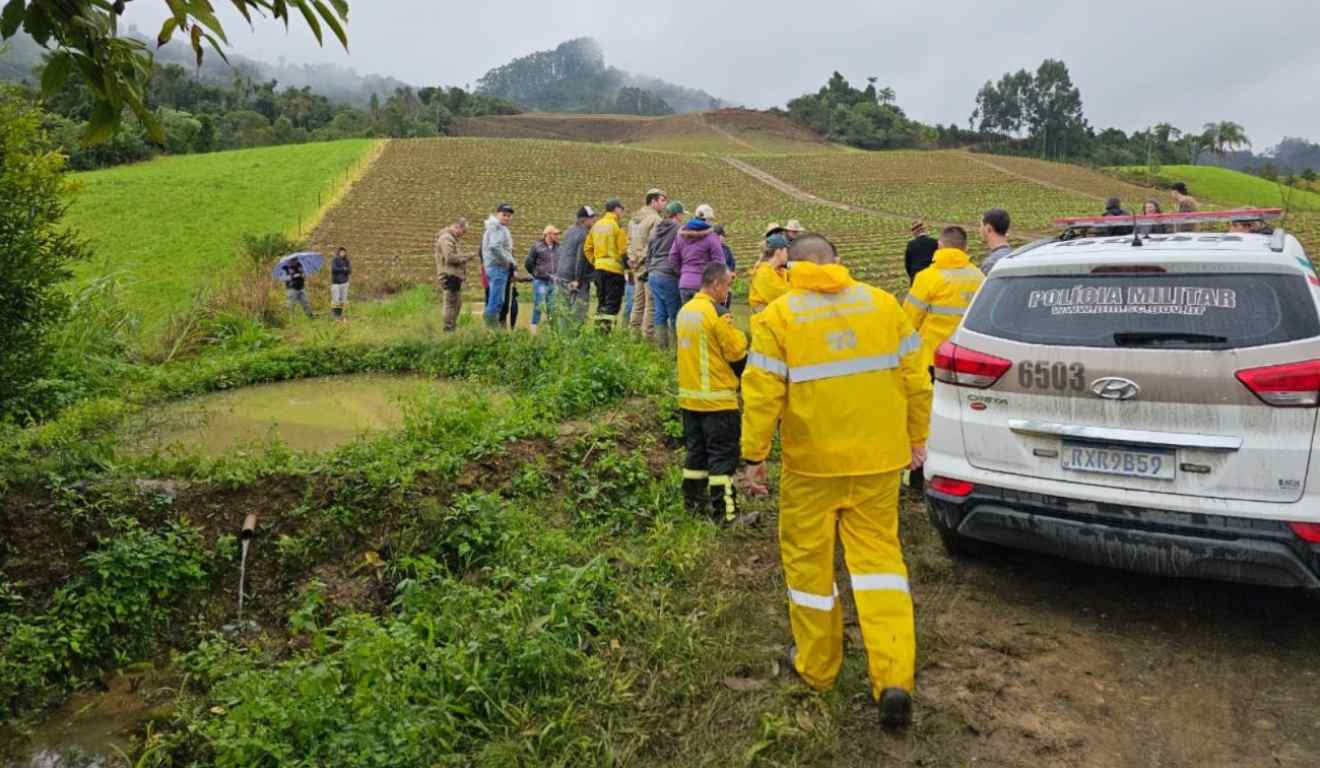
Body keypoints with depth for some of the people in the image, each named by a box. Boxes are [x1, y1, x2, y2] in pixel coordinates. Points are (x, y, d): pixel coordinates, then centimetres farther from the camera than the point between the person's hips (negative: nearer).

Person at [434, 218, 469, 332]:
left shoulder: (452, 238, 22)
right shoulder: (446, 238, -12)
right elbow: (450, 257, -22)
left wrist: (463, 258, 11)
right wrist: (464, 258, -12)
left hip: (454, 276, 11)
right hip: (450, 276, -11)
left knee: (457, 303, 16)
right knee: (451, 303, -8)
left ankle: (453, 326, 23)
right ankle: (448, 329, -6)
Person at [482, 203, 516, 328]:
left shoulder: (501, 228, 21)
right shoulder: (498, 228, -11)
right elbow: (495, 247, -26)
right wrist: (506, 261, -15)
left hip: (499, 267, 10)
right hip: (498, 267, -10)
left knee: (498, 300, 13)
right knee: (497, 300, -10)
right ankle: (492, 327, -9)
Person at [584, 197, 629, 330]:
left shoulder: (596, 225, 11)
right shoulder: (617, 226, -10)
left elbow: (587, 248, 10)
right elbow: (623, 250, -14)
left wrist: (594, 262, 15)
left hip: (599, 267, 7)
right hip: (614, 268, -7)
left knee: (601, 301, 15)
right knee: (613, 302, -2)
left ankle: (598, 327, 17)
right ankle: (605, 328, -8)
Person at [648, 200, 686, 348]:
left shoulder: (656, 229, 16)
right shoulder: (679, 229, -6)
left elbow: (648, 253, 21)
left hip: (653, 275, 7)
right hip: (669, 276, -7)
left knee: (659, 314, 7)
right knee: (675, 315, -2)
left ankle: (662, 346, 9)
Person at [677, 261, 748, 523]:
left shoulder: (685, 310, 8)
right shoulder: (718, 313, -17)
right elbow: (738, 353, -12)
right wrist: (746, 376, 6)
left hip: (689, 396, 8)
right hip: (717, 398, -8)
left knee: (696, 450, 17)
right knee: (723, 455, 0)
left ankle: (693, 501, 26)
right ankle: (724, 511, 3)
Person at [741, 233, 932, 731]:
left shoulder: (778, 316, -5)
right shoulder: (882, 303, 3)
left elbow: (762, 394, -10)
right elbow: (915, 378, 4)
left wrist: (754, 456, -2)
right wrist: (917, 439, 14)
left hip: (812, 465, -3)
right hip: (878, 461, 3)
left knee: (809, 560, 13)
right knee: (878, 555, 13)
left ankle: (816, 666, 29)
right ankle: (894, 678, 5)